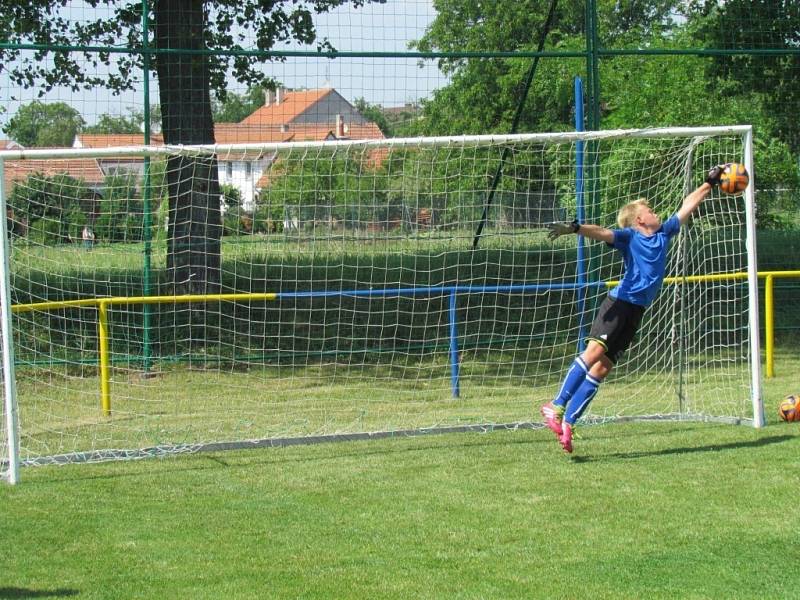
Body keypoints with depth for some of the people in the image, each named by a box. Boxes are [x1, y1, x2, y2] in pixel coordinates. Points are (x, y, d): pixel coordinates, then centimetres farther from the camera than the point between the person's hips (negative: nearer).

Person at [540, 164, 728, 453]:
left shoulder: (664, 233, 19)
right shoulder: (628, 236, -1)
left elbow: (687, 206, 28)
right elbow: (601, 232, -19)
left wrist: (710, 182, 34)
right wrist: (574, 228, -37)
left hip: (637, 311, 6)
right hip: (619, 302, -6)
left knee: (602, 367, 0)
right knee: (595, 351, -23)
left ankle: (567, 422, -2)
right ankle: (556, 406, -20)